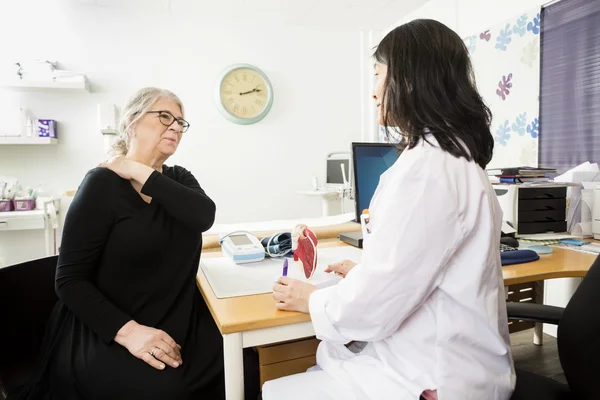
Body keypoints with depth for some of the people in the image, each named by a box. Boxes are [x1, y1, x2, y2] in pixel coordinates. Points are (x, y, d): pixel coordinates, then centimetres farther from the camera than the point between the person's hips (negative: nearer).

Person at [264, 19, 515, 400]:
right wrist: (364, 273, 17)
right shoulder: (456, 155, 9)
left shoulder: (426, 166, -25)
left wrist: (311, 299, -5)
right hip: (436, 354, 9)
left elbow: (372, 309, -23)